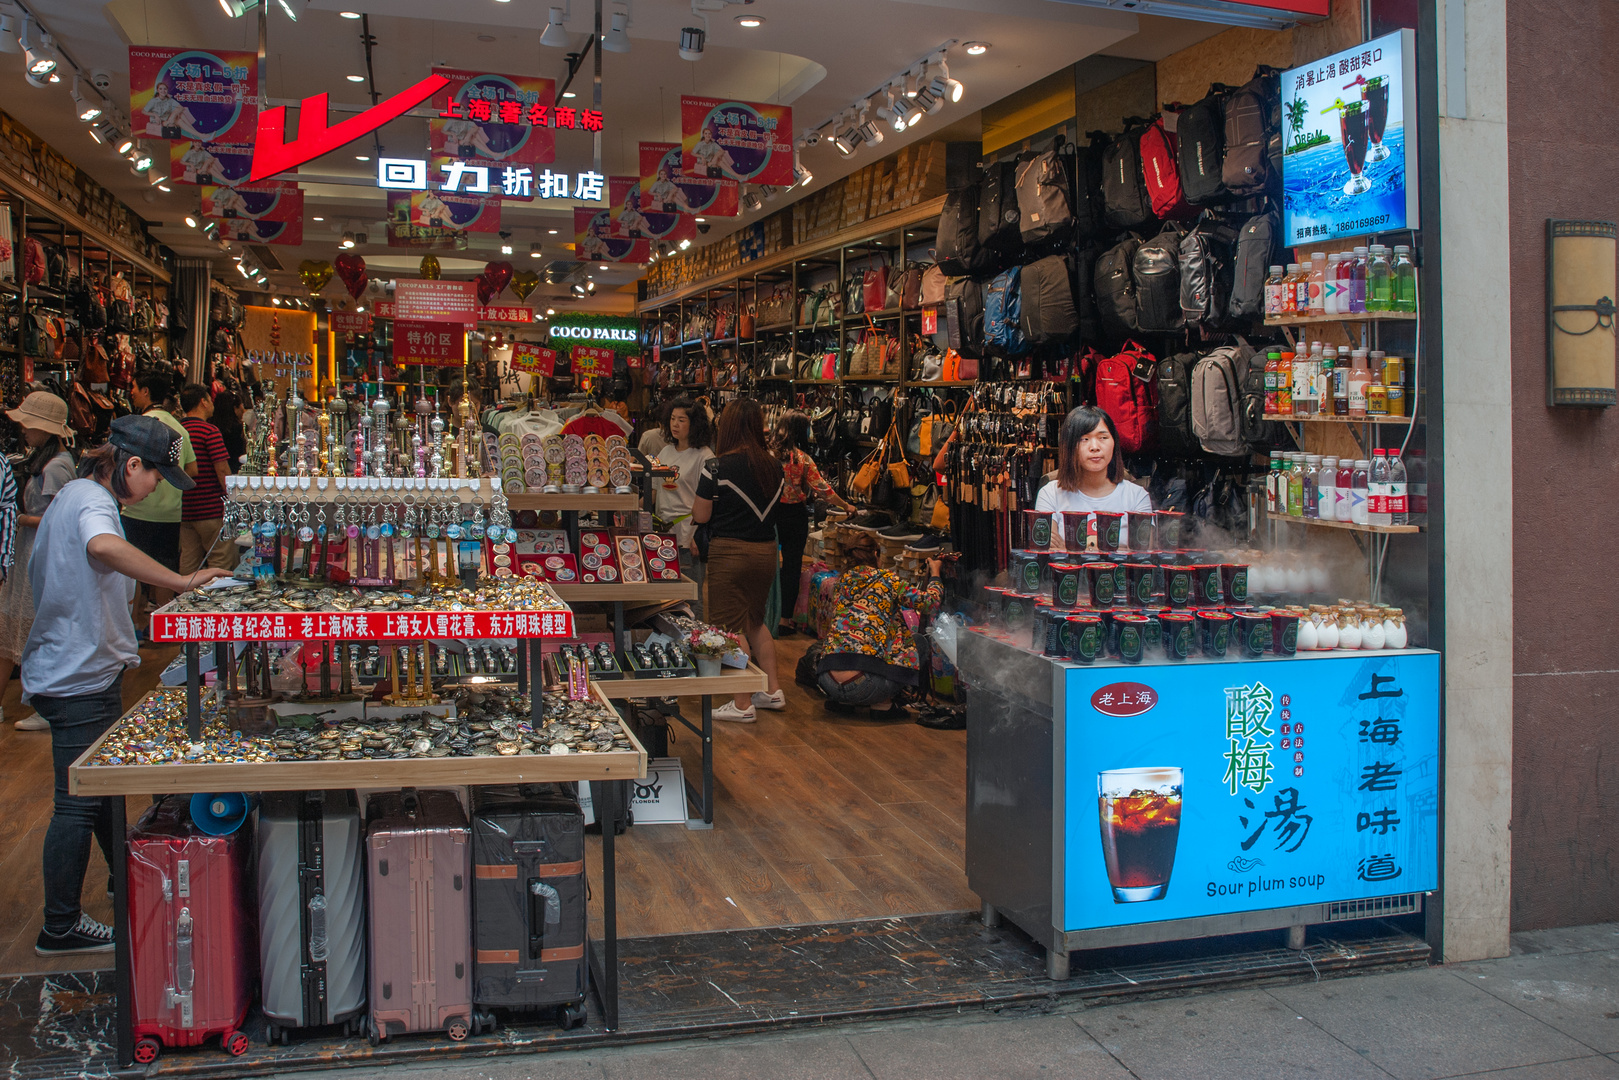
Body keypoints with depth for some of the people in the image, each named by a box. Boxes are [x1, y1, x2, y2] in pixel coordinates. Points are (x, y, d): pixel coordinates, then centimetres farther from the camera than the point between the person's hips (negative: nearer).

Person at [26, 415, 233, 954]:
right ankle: (60, 928, 10)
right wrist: (181, 581, -42)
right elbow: (104, 546, -46)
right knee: (78, 804, -1)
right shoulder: (92, 501, -20)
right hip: (80, 680, -11)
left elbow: (41, 576, 27)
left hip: (70, 666, 11)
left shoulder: (73, 495, 13)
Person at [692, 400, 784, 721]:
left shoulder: (718, 468, -14)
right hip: (766, 550, 6)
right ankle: (773, 691, 24)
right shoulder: (774, 467, 3)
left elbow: (700, 516, -9)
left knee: (730, 627, 4)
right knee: (755, 621, 22)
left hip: (730, 551, -6)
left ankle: (742, 704, 7)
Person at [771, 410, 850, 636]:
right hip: (795, 514, -3)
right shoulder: (802, 459, -13)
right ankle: (785, 619, 9)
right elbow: (823, 489, -10)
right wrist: (846, 506, 2)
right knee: (792, 565, 6)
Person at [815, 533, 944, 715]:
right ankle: (885, 702, 8)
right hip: (864, 683, -5)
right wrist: (935, 573, 25)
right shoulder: (886, 579, 5)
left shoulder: (842, 581, 19)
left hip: (828, 681, 5)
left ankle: (841, 701, 16)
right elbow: (930, 603, 5)